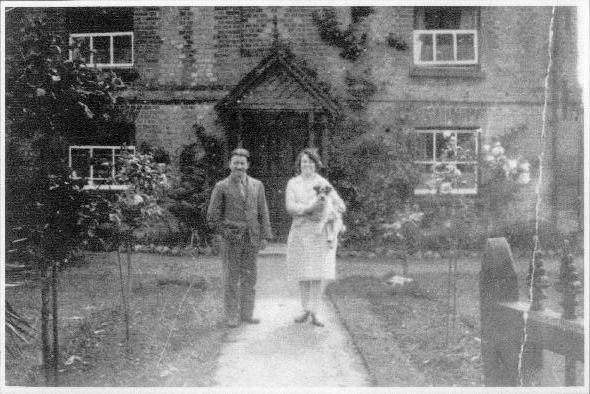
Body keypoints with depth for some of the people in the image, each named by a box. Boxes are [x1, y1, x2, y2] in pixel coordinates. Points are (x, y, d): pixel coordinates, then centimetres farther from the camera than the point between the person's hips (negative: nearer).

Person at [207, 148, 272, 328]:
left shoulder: (257, 185, 7)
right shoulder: (221, 187, -1)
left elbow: (263, 213, 9)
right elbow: (213, 216, -1)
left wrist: (265, 236, 2)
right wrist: (226, 233, -9)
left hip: (252, 239, 3)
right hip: (231, 240, -3)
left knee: (249, 278, 9)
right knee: (231, 279, 3)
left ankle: (246, 314, 20)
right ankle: (232, 316, 14)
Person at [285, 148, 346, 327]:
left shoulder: (324, 184, 5)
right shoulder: (293, 183, 6)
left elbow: (341, 206, -1)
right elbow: (290, 207, -8)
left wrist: (326, 209, -19)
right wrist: (310, 208, -22)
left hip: (321, 233, -1)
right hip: (300, 232, 1)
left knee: (319, 272, -4)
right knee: (303, 273, 5)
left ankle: (315, 313, 5)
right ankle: (305, 310, 20)